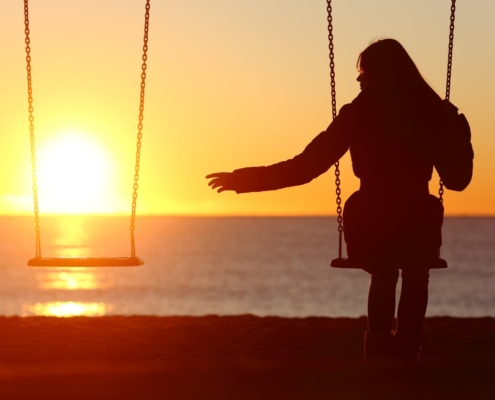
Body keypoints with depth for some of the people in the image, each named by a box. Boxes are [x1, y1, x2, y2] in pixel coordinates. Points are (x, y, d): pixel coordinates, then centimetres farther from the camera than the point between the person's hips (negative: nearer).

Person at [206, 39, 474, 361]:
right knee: (415, 280, 34)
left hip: (371, 228, 0)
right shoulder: (434, 112, -1)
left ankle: (380, 344, 29)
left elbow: (305, 167, -5)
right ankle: (406, 348, 28)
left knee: (384, 277, 35)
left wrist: (243, 180, 2)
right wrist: (458, 129, 23)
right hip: (418, 227, 0)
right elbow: (457, 179, 7)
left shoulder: (358, 115, -4)